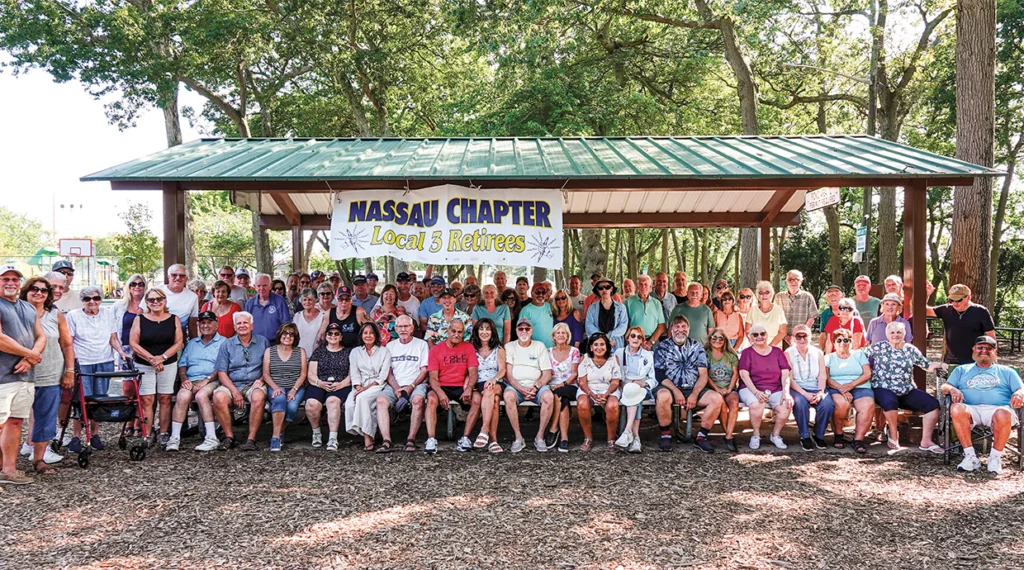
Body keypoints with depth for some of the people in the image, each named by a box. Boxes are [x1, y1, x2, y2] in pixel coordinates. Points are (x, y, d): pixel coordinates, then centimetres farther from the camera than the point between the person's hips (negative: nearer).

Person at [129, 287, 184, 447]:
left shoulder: (173, 319, 5)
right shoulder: (140, 319, 2)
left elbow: (178, 342, 0)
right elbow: (133, 343, -4)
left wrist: (162, 357, -13)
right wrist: (151, 358, -13)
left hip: (168, 365, 1)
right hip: (144, 365, -1)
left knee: (165, 399, 2)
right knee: (147, 400, -4)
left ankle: (164, 433, 7)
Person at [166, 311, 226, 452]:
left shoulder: (223, 343, 8)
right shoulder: (192, 343, 27)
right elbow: (182, 364, 20)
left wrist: (206, 380, -15)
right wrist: (184, 379, -1)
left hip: (212, 381, -4)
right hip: (191, 381, 4)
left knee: (201, 395, -35)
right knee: (182, 396, -28)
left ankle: (211, 438, -33)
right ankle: (174, 438, -29)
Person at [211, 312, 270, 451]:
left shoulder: (262, 342, 10)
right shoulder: (227, 344, 9)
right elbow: (221, 373, 2)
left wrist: (261, 379, -10)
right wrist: (235, 391, -12)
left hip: (253, 384, -1)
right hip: (232, 384, 1)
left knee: (258, 397, -35)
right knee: (218, 397, -30)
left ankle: (251, 438, -26)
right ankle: (229, 436, -15)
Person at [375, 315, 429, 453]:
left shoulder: (421, 344, 11)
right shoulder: (390, 346, 19)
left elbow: (424, 371, 4)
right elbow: (388, 372, 12)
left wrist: (411, 387, -12)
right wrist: (396, 388, -7)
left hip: (416, 384, -2)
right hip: (394, 385, 2)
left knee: (418, 399, -36)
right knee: (381, 400, -29)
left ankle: (411, 439, -29)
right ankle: (386, 441, -35)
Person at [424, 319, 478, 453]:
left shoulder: (468, 348, 9)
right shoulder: (436, 349, 4)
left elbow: (473, 373, 1)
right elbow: (433, 377, -4)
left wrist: (468, 389, -20)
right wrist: (440, 393, -24)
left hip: (461, 387, 1)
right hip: (442, 387, -1)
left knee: (477, 398, -28)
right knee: (431, 398, -33)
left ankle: (465, 437, -23)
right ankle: (431, 439, -36)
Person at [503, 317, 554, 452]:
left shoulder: (539, 346, 12)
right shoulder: (509, 347, 9)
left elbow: (547, 374, 5)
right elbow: (508, 374, -1)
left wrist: (535, 387, -13)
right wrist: (521, 389, -17)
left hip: (537, 385, 1)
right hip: (516, 385, -1)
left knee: (548, 396, -31)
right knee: (508, 395, -34)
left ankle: (540, 437, -20)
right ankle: (518, 438, -25)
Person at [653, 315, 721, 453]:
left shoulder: (697, 347, 12)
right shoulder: (662, 347, 6)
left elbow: (703, 375, 4)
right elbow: (660, 375, -3)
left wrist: (694, 395, -12)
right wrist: (676, 392, -16)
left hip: (694, 389, 3)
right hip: (670, 387, -3)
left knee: (716, 398, -21)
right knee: (663, 395, -37)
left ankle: (701, 437, -10)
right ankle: (665, 435, -17)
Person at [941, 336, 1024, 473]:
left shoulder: (1006, 372, 29)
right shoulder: (962, 370, 31)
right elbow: (943, 387, 21)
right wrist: (952, 389, -4)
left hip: (998, 408, -1)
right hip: (971, 409, 1)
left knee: (1003, 414, -39)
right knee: (956, 409, -37)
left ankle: (995, 457, -19)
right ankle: (971, 456, -28)